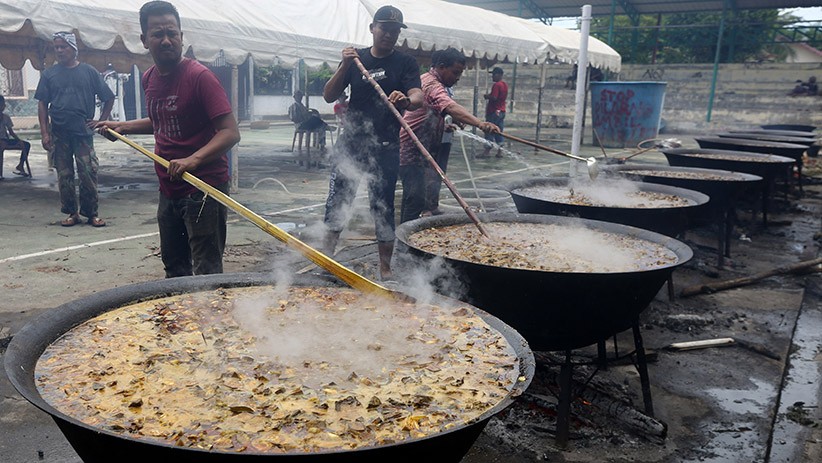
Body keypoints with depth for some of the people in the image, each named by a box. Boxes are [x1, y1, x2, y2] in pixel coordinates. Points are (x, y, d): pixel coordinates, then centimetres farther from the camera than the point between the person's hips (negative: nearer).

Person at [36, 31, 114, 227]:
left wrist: (101, 121, 2)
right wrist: (45, 132, -1)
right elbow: (42, 104, 6)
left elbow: (109, 98, 9)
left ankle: (91, 212, 5)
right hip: (59, 134, 2)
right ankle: (71, 213, 15)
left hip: (83, 132, -2)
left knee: (88, 173, -5)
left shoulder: (89, 72, 3)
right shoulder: (49, 74, 6)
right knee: (64, 175, 6)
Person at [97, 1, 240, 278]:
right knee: (174, 268, 20)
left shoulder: (199, 76, -13)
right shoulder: (149, 79, 11)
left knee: (207, 275, -5)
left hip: (202, 190, -8)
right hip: (169, 190, 8)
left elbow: (230, 132, -20)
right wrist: (123, 127, 19)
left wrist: (193, 160, -31)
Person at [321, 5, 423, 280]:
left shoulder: (405, 63, 2)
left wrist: (406, 100, -37)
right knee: (337, 202, 4)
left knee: (383, 207, 3)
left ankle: (385, 269, 11)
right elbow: (329, 96, 3)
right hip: (350, 143, 2)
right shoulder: (356, 58, 8)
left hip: (385, 148, -2)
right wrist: (345, 66, -11)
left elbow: (418, 96, -14)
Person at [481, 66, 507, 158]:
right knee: (499, 132, 10)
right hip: (502, 111, 9)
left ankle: (487, 150, -3)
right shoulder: (505, 85, 12)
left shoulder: (496, 85, -16)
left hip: (493, 111, -9)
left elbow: (494, 97, -25)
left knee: (489, 131, -3)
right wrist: (489, 95, 13)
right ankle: (500, 151, 11)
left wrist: (486, 96, -8)